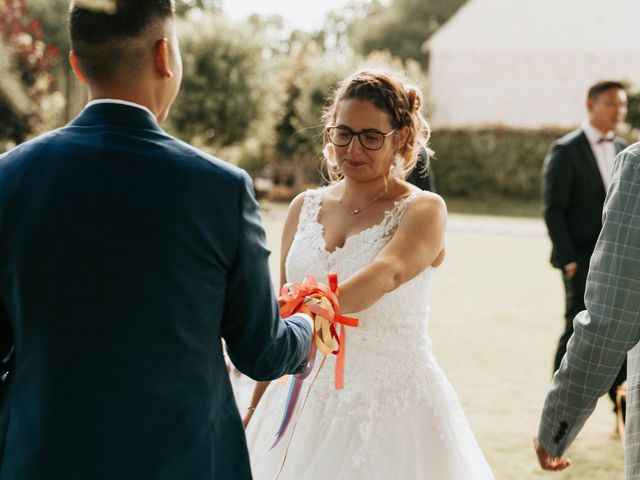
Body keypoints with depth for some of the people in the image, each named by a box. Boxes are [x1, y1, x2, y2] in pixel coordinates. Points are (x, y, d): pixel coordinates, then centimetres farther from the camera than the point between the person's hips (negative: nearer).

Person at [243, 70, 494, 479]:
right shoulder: (305, 207, 6)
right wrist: (256, 409, 13)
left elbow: (387, 273, -28)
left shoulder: (423, 210, -7)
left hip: (394, 407, -4)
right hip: (307, 405, 4)